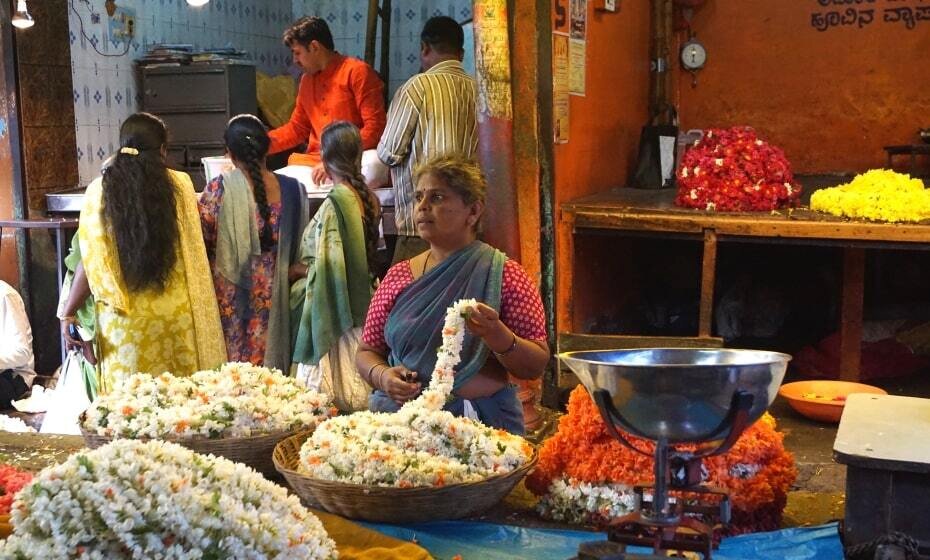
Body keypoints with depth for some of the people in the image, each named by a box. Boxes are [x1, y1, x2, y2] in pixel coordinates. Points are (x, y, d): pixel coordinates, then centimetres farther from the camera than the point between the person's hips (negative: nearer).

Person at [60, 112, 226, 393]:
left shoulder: (99, 190, -4)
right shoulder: (181, 184, -3)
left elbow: (90, 261, -6)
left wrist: (68, 314, 1)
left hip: (124, 317, 0)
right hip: (174, 312, 1)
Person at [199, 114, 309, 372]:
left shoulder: (219, 189, -12)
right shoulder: (293, 189, -2)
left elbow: (201, 242, -3)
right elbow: (299, 247, 7)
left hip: (230, 298, -3)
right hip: (275, 300, 3)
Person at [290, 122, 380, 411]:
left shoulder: (334, 203, -18)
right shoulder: (369, 199, 5)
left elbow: (327, 267, -21)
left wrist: (297, 270, -3)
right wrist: (309, 265, 15)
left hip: (334, 313, -8)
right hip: (364, 305, 8)